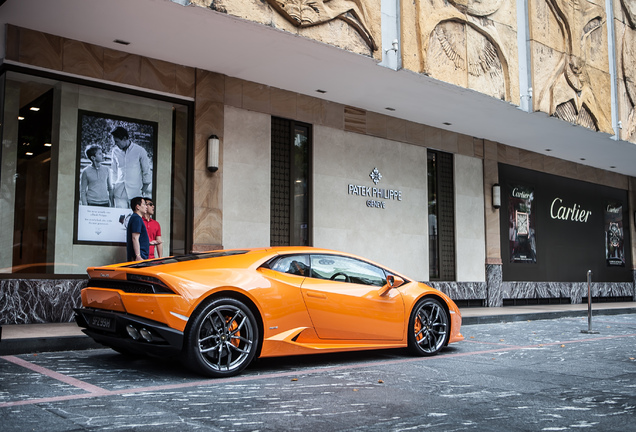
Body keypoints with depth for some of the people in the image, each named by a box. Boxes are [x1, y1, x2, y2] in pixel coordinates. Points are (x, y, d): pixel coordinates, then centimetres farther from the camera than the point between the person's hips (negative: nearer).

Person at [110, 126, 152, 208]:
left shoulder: (140, 151, -3)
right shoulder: (115, 151, 7)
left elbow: (147, 172, 3)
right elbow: (114, 172, 16)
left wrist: (144, 189, 1)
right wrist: (113, 189, 12)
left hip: (135, 192, -3)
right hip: (119, 193, 3)